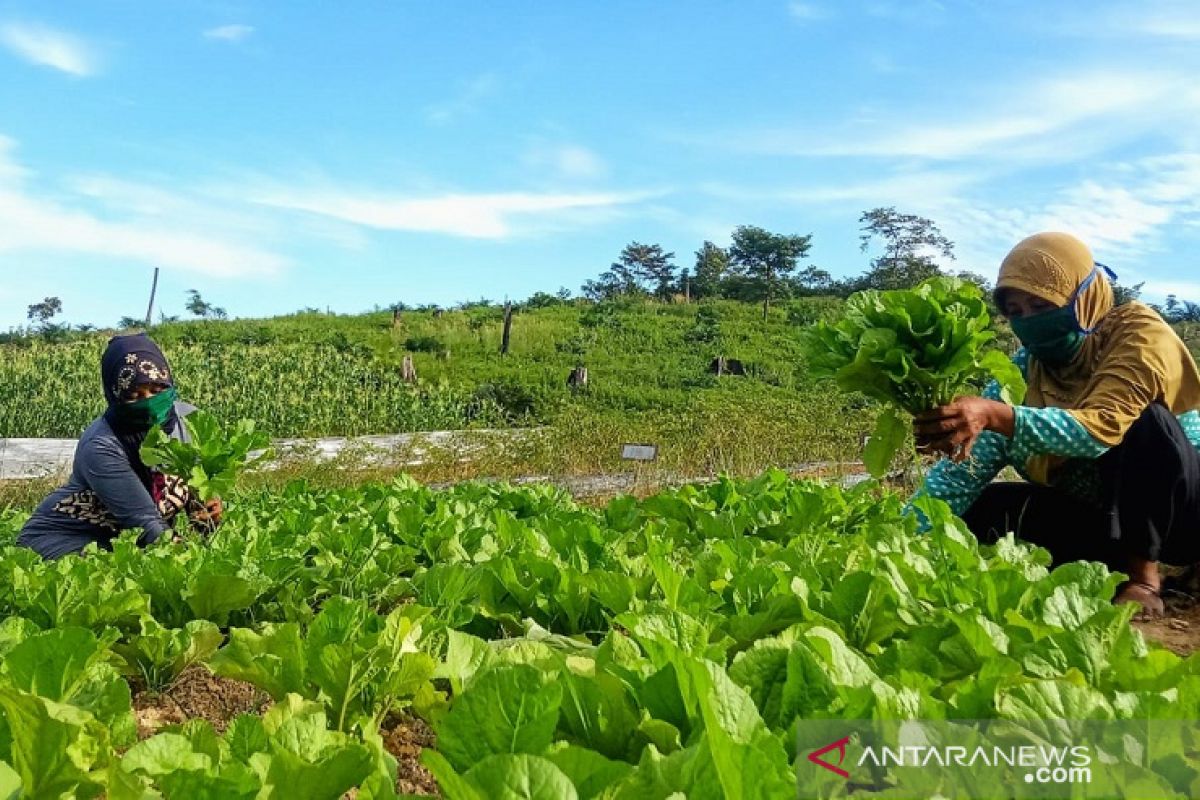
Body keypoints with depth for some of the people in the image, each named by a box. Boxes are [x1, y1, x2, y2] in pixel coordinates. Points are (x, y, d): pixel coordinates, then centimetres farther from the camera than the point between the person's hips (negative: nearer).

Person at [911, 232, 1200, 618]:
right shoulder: (1021, 372, -8)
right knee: (978, 509, -13)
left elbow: (1104, 426, -37)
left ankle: (1141, 574, -18)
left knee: (1147, 421, -32)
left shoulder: (1137, 330, -19)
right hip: (1106, 512, 4)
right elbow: (962, 469, -18)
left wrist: (996, 415, -52)